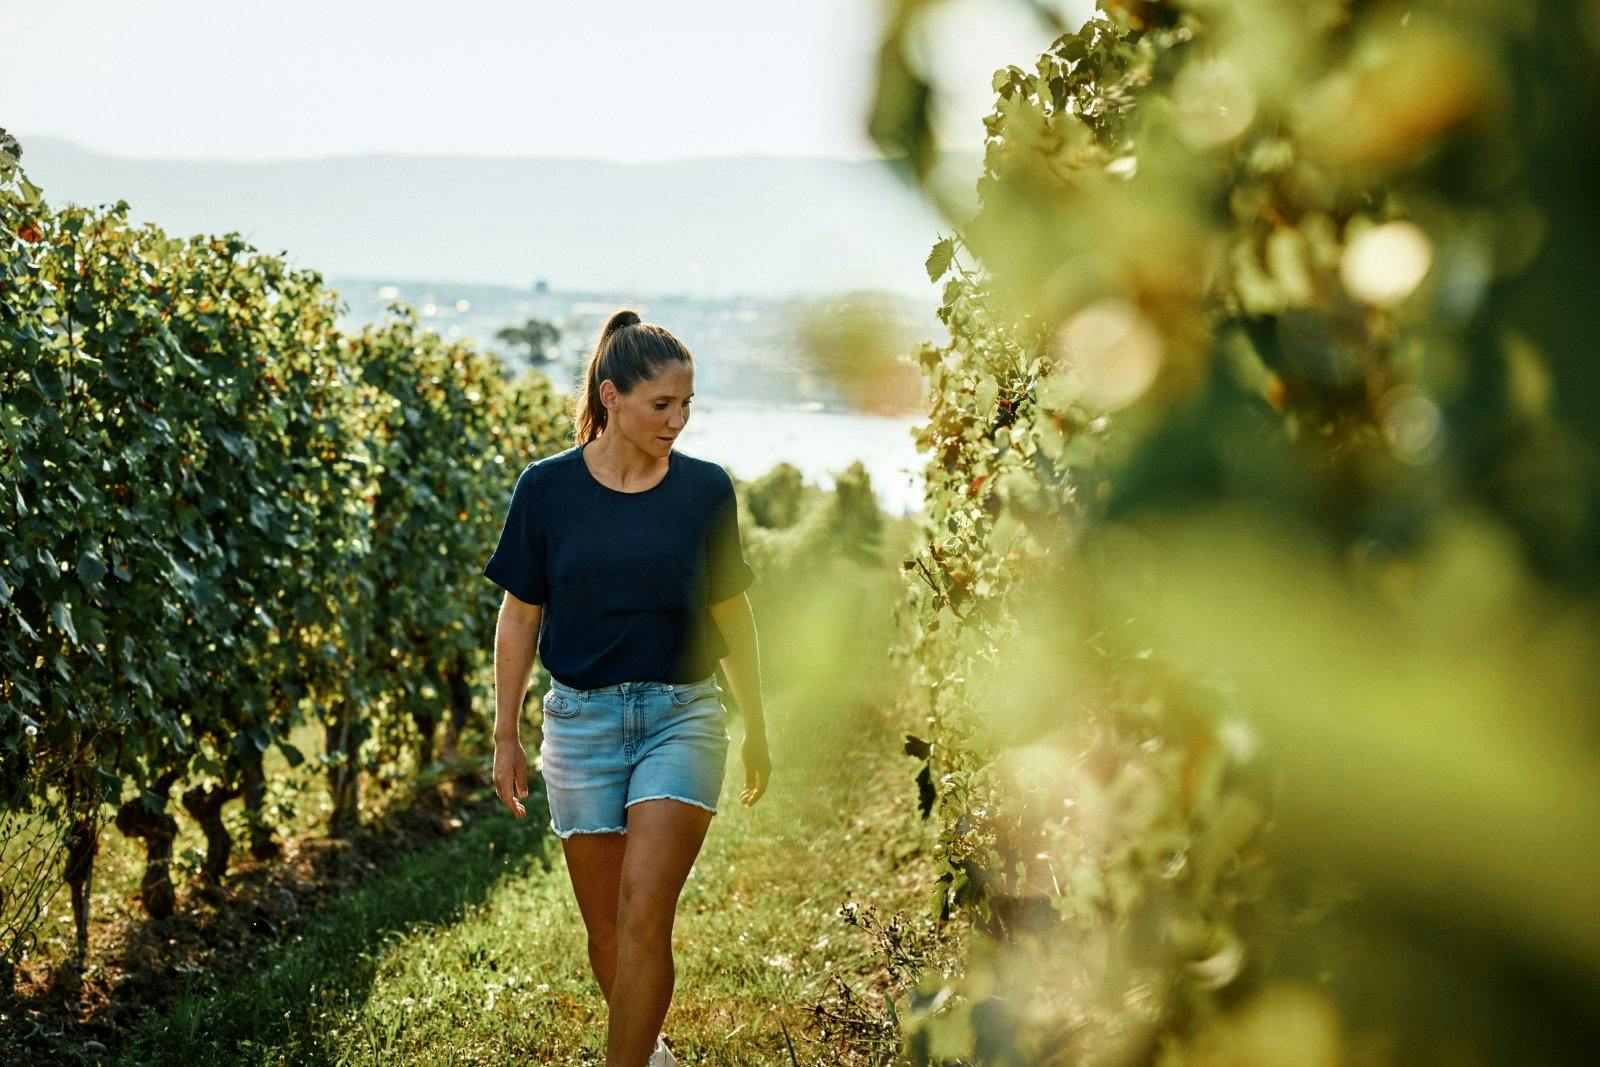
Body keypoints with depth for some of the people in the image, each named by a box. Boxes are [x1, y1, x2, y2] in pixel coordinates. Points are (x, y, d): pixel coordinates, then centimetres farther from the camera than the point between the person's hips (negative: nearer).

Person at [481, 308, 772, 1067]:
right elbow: (520, 616, 4)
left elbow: (731, 613, 9)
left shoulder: (705, 490, -1)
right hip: (581, 720, 1)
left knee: (644, 917, -14)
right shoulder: (547, 489, -4)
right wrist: (506, 735, 5)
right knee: (605, 930, 10)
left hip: (682, 718, -1)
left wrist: (757, 730, 13)